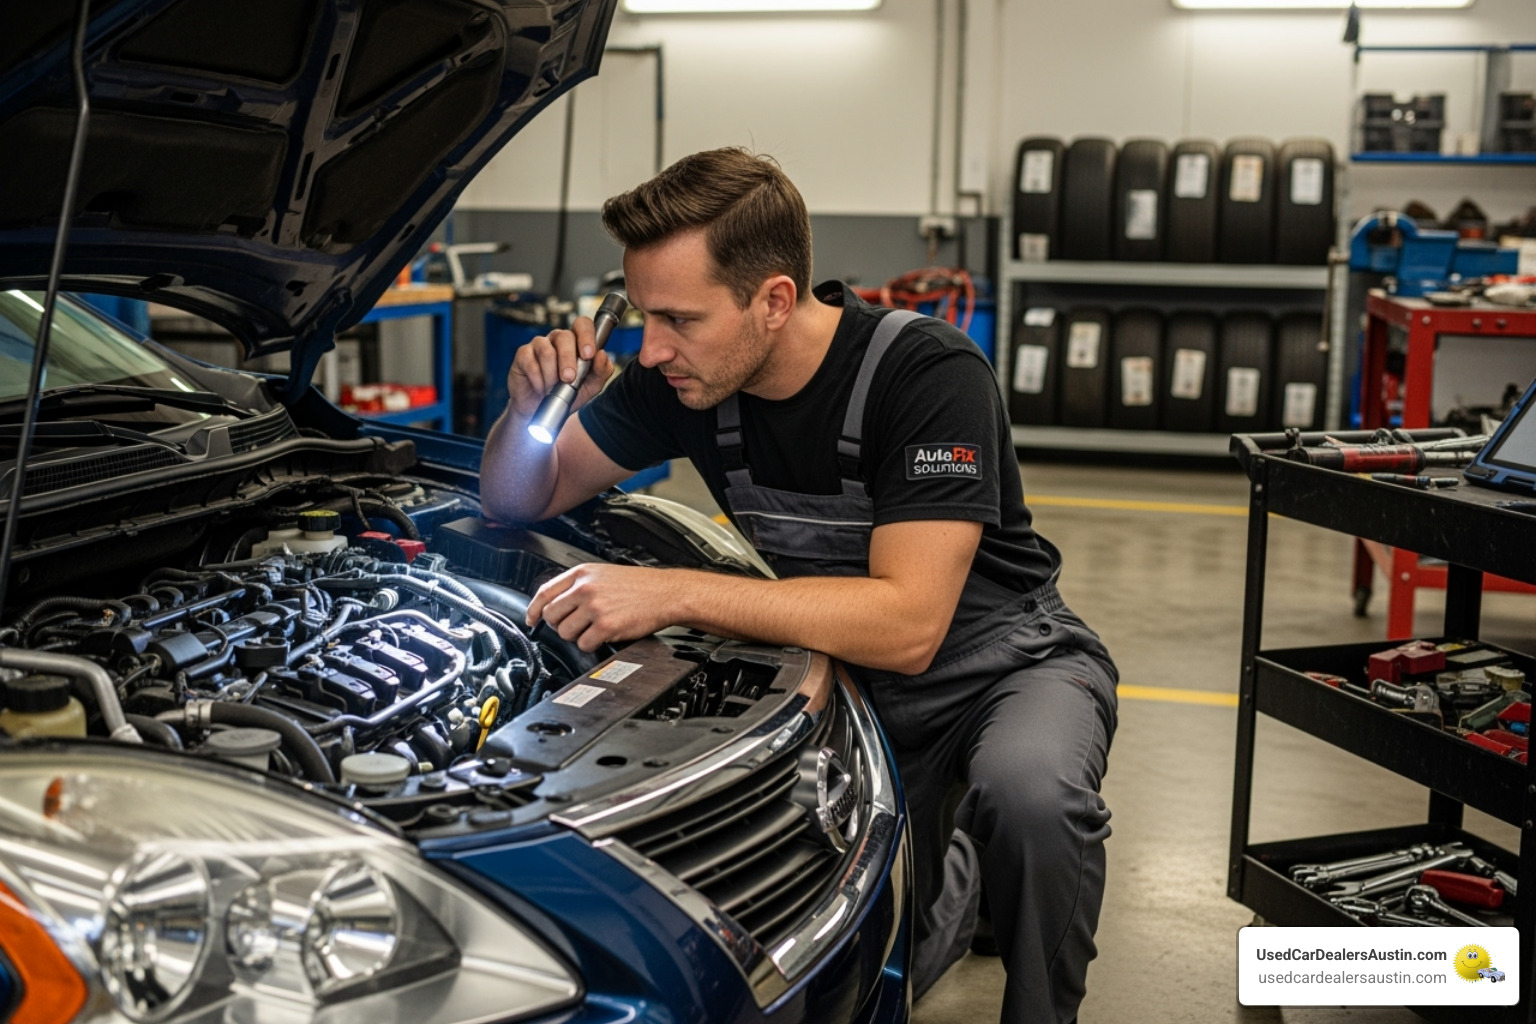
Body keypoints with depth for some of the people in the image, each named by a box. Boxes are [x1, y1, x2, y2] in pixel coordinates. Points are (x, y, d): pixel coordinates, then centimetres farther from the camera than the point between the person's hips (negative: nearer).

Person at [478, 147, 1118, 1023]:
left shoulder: (931, 376, -28)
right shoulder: (689, 376, -11)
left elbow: (908, 624, -37)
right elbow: (523, 499, 0)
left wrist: (675, 593, -41)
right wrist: (532, 404, -23)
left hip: (1007, 664, -5)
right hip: (853, 679, 5)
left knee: (1027, 791, -37)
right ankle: (953, 881, 30)